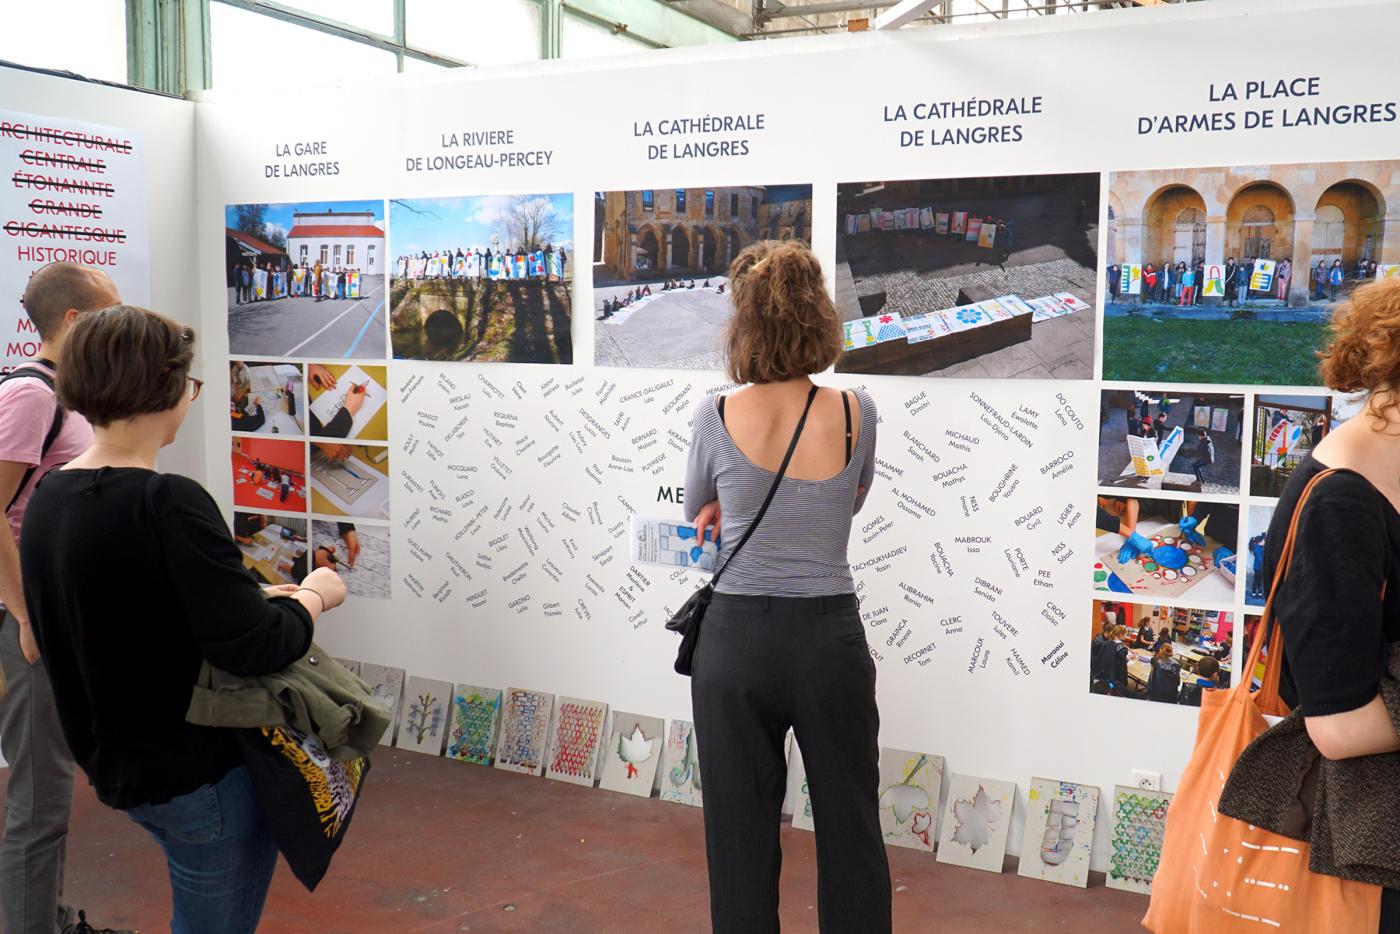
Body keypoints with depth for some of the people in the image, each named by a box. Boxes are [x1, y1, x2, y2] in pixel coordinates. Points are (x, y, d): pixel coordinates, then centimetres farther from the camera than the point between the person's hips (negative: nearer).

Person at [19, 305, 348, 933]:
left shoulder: (49, 498, 0)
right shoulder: (168, 504, -26)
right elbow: (250, 648, -27)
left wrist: (255, 596, 9)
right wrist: (312, 596, -8)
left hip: (116, 761, 8)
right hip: (196, 774, -8)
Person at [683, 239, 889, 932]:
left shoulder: (715, 417, -9)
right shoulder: (856, 414, -6)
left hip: (736, 641, 0)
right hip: (829, 640, 1)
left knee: (740, 832, 12)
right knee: (849, 829, 15)